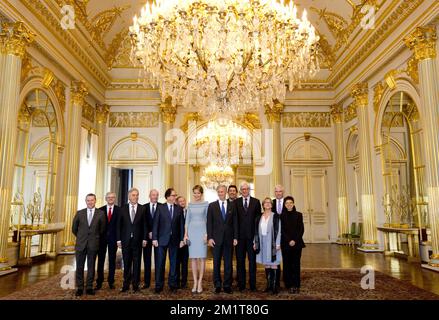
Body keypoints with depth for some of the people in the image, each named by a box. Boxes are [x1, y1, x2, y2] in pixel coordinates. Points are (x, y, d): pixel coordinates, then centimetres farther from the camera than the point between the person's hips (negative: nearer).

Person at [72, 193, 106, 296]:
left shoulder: (101, 214, -1)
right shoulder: (79, 213, 3)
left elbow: (102, 230, 6)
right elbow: (74, 228, 12)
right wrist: (81, 237, 14)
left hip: (93, 244, -1)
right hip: (81, 244, 1)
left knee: (91, 266, 7)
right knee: (79, 266, 5)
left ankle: (89, 287, 17)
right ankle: (80, 288, 16)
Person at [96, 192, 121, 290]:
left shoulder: (119, 210, 0)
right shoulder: (100, 210, 4)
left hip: (113, 238, -1)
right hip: (102, 238, 1)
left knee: (112, 260, 7)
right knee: (100, 260, 6)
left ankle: (111, 282, 18)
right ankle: (99, 282, 16)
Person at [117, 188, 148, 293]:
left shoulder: (142, 209, 1)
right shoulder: (123, 209, 3)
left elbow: (145, 225, 1)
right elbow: (119, 225, 3)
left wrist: (145, 239, -4)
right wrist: (119, 239, -1)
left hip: (137, 240, -1)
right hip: (125, 240, 1)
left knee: (137, 263, 6)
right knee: (126, 263, 9)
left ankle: (136, 285, 16)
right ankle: (126, 284, 20)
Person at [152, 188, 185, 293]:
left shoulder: (179, 209, 6)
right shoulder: (160, 208, 0)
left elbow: (181, 225, 5)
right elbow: (155, 224, -2)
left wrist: (181, 239, 1)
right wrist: (154, 238, -7)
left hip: (174, 240, 2)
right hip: (162, 239, -2)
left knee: (173, 262, 8)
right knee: (160, 262, 3)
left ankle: (172, 284, 19)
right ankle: (159, 285, 13)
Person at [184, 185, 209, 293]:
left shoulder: (206, 204, 0)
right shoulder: (190, 205, 9)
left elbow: (208, 219, -1)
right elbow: (187, 220, 10)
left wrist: (207, 234, -8)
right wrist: (185, 234, 4)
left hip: (202, 231, -3)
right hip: (192, 231, 3)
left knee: (202, 257, -1)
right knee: (193, 258, 4)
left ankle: (200, 282, 7)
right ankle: (195, 282, 11)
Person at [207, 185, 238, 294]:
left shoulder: (232, 206, 5)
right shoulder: (212, 206, 3)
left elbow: (235, 222, 5)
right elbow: (209, 223, 1)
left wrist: (235, 237, 0)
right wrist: (210, 237, -6)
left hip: (229, 238, 1)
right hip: (216, 238, -1)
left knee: (228, 263, 6)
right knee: (216, 263, 7)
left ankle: (227, 285, 17)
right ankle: (217, 285, 18)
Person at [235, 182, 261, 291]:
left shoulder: (256, 202, 5)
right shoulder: (236, 202, 5)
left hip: (252, 235, 0)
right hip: (240, 235, 0)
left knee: (252, 260, 5)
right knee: (240, 260, 8)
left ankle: (253, 284, 15)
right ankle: (241, 284, 17)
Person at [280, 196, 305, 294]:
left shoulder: (298, 215, 5)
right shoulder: (282, 216, 3)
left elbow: (301, 229, 2)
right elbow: (281, 230, -1)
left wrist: (295, 240, -9)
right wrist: (289, 241, -11)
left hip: (297, 243, 0)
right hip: (286, 244, 0)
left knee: (296, 264, 2)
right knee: (287, 264, 2)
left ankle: (296, 285, 9)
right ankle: (290, 285, 10)